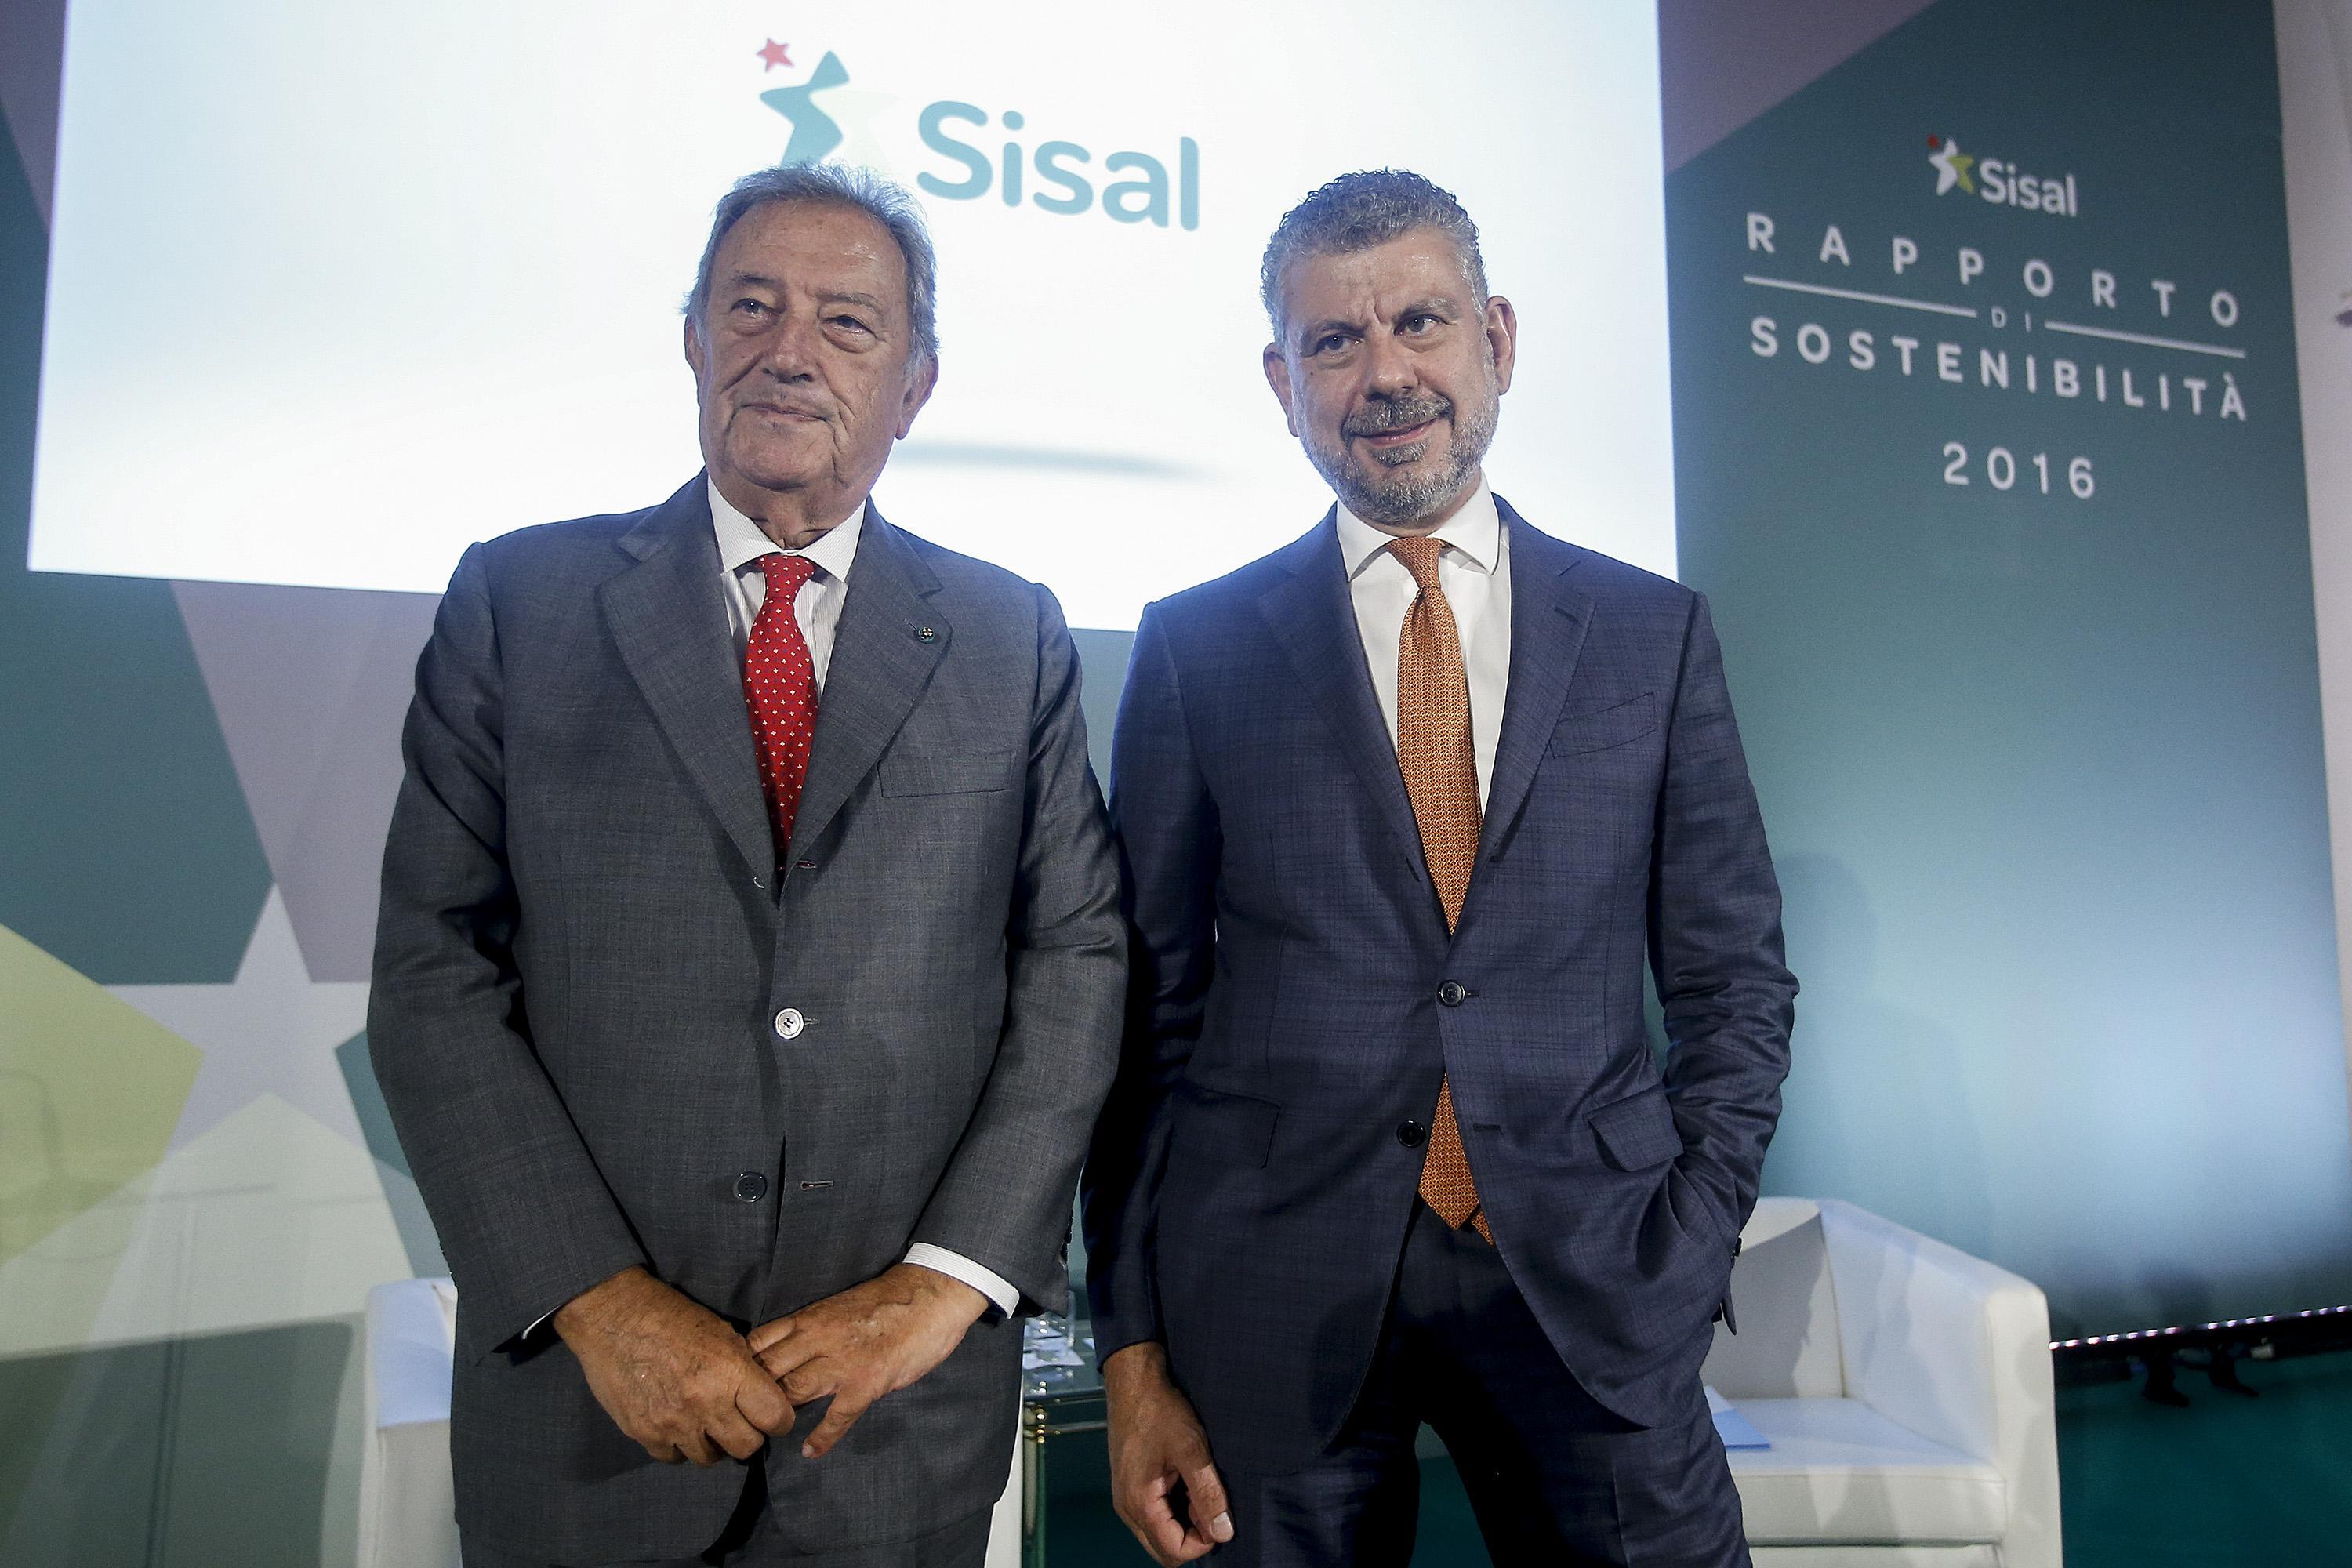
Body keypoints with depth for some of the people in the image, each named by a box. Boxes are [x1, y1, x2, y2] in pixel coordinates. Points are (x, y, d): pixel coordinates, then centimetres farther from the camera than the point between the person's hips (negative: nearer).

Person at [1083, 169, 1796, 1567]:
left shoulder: (1655, 631, 4)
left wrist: (1683, 1255, -2)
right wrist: (1135, 1353, -1)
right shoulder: (1196, 649, 1)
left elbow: (1737, 980, 7)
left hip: (1588, 1291, 1)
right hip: (1274, 1293, 0)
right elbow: (1149, 1007, 0)